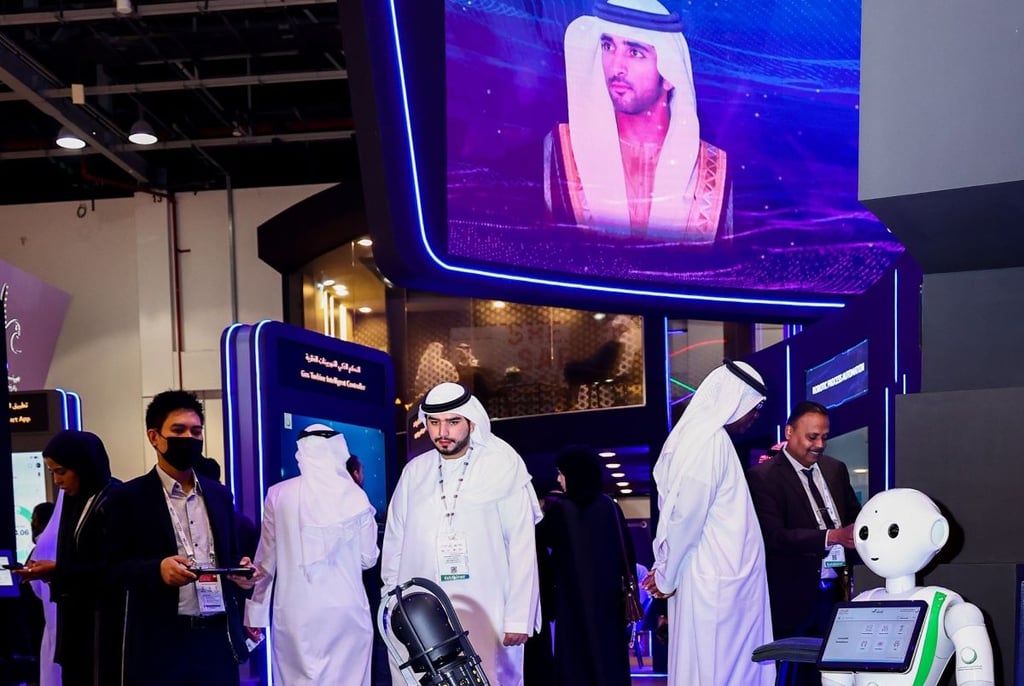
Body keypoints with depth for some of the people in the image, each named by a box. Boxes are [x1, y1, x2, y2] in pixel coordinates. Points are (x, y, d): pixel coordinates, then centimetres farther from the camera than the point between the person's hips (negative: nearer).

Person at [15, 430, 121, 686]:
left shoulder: (114, 500, -14)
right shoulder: (75, 500, 12)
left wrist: (58, 570, -16)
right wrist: (49, 570, -2)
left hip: (105, 618, -8)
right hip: (76, 616, 8)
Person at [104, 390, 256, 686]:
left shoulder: (219, 494, 14)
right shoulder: (130, 497, 0)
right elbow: (115, 567, -4)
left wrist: (241, 570, -2)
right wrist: (158, 570, -21)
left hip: (219, 637, 4)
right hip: (160, 642, -4)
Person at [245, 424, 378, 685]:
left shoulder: (279, 495, -1)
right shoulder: (355, 495, 0)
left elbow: (266, 559, 3)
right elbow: (368, 558, 5)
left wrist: (255, 610, 13)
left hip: (296, 613, 0)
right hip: (347, 612, 0)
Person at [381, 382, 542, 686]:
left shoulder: (503, 470, -3)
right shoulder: (414, 472, 8)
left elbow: (522, 549, -4)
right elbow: (394, 543, 13)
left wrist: (518, 618, -6)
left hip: (485, 618, -3)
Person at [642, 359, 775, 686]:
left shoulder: (704, 436, 15)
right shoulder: (709, 441, -16)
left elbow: (679, 511, 15)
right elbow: (686, 516, -18)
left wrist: (665, 571, 13)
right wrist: (666, 575, -8)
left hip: (716, 577, 9)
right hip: (715, 580, -9)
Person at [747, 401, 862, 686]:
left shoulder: (835, 469, 11)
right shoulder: (763, 476, -10)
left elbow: (854, 517, 14)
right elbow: (775, 536, -19)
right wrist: (833, 536, -28)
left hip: (835, 592, 6)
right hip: (794, 597, -5)